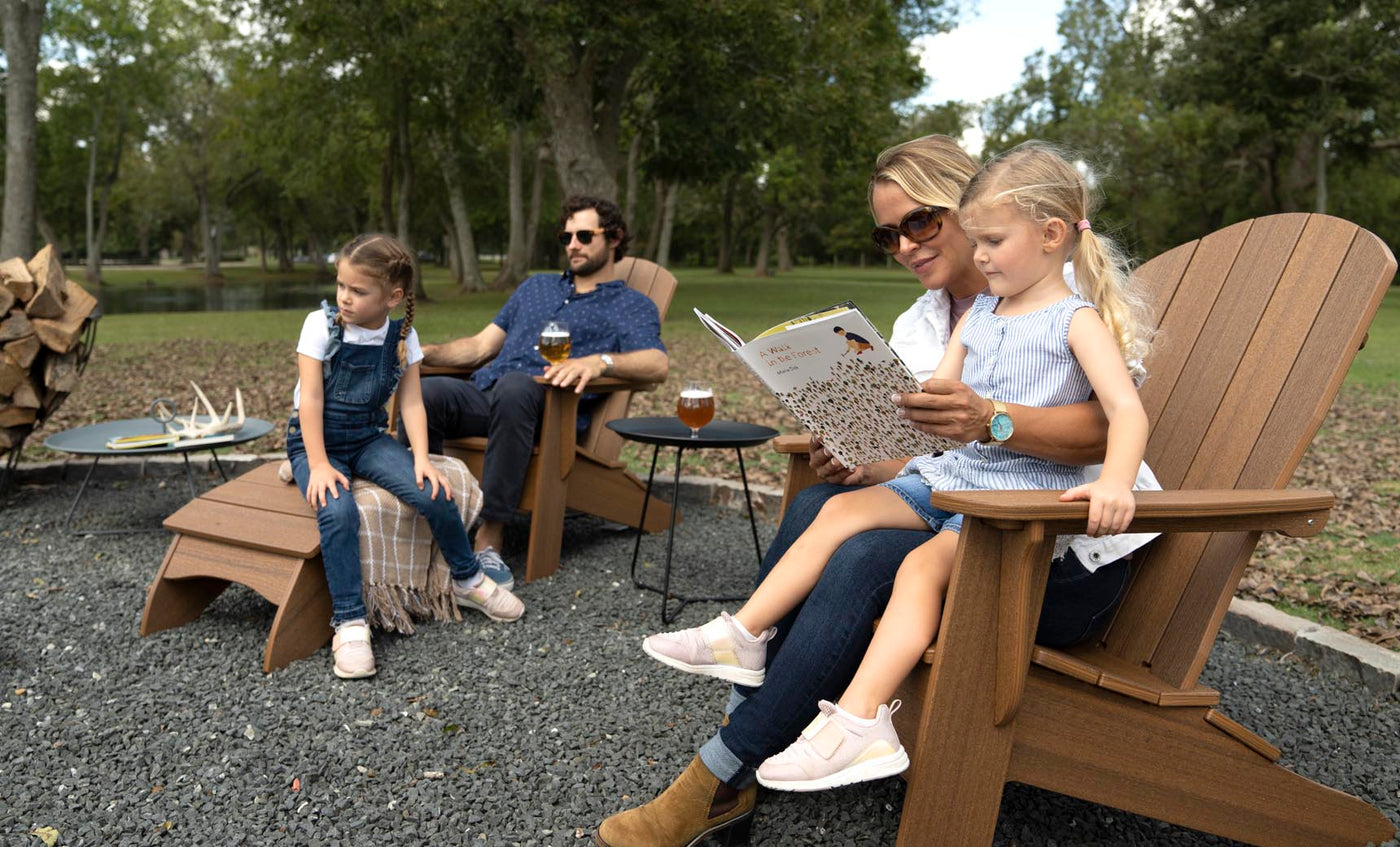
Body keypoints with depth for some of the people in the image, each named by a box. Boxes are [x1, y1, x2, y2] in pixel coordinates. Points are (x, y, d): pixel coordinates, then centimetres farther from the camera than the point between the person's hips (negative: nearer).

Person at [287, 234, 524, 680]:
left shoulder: (402, 337, -4)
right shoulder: (322, 325, -12)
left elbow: (411, 402, -5)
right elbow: (310, 397, -15)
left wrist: (421, 458, -19)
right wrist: (319, 464, -22)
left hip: (369, 439, 2)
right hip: (314, 441, -2)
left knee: (434, 494, -20)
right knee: (338, 512, -33)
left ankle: (468, 581, 5)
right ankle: (349, 625, -23)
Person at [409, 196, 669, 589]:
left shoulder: (631, 305, 14)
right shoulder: (536, 286, 32)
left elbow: (657, 364, -7)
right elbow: (480, 346, 28)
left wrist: (599, 361, -27)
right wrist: (424, 352, 10)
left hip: (551, 409, -5)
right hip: (483, 393, 5)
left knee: (514, 385, -39)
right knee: (422, 392, -26)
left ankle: (489, 540, -35)